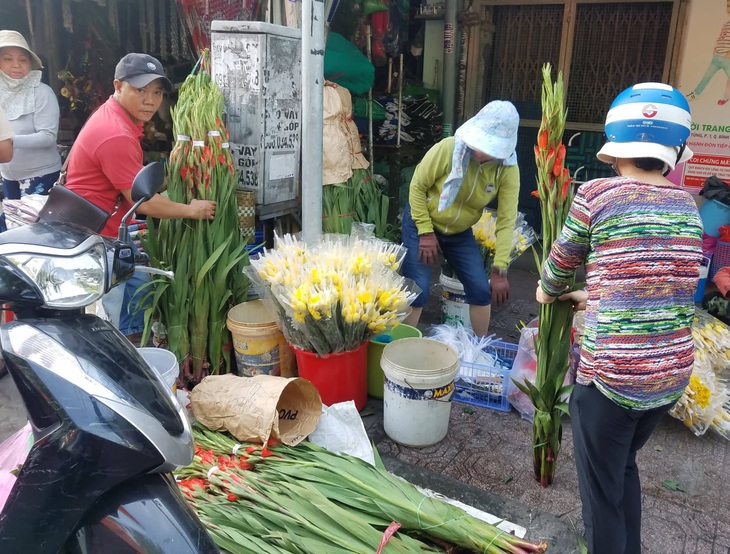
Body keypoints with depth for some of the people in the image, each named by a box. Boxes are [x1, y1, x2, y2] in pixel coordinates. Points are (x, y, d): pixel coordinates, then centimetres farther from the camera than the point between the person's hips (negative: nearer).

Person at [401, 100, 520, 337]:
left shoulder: (508, 170, -19)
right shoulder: (448, 148, -26)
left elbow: (506, 221, -18)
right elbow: (417, 186, -15)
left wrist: (500, 270, -21)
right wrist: (426, 233, -17)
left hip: (460, 233, 3)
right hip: (421, 223, -3)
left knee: (482, 290, 0)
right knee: (418, 291, -10)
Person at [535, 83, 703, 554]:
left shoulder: (597, 195, -11)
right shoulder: (688, 206, 5)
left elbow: (561, 264, 3)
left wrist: (547, 292, 25)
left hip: (611, 376, -6)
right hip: (673, 375, 6)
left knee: (602, 489, 14)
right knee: (625, 466, 28)